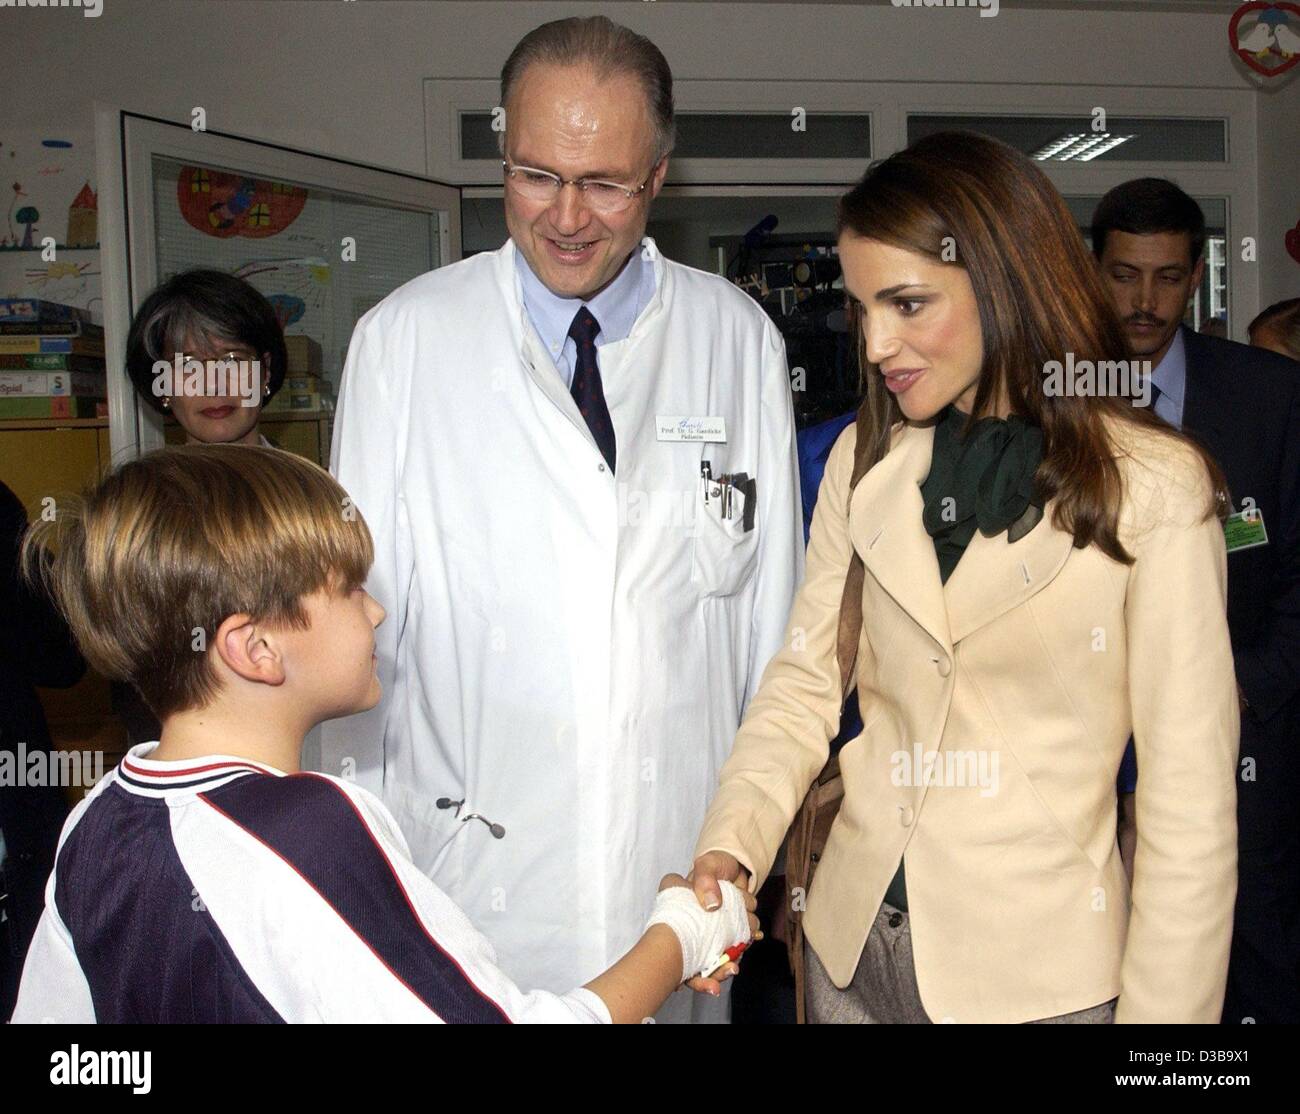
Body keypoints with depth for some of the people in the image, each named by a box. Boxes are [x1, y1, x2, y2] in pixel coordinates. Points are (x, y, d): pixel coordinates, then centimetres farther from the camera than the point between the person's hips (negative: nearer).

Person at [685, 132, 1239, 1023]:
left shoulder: (1153, 488, -12)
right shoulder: (864, 460, 1)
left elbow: (1192, 800, -11)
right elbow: (805, 681, 2)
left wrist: (1162, 1008, -12)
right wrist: (731, 845, -14)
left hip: (1037, 970, -4)